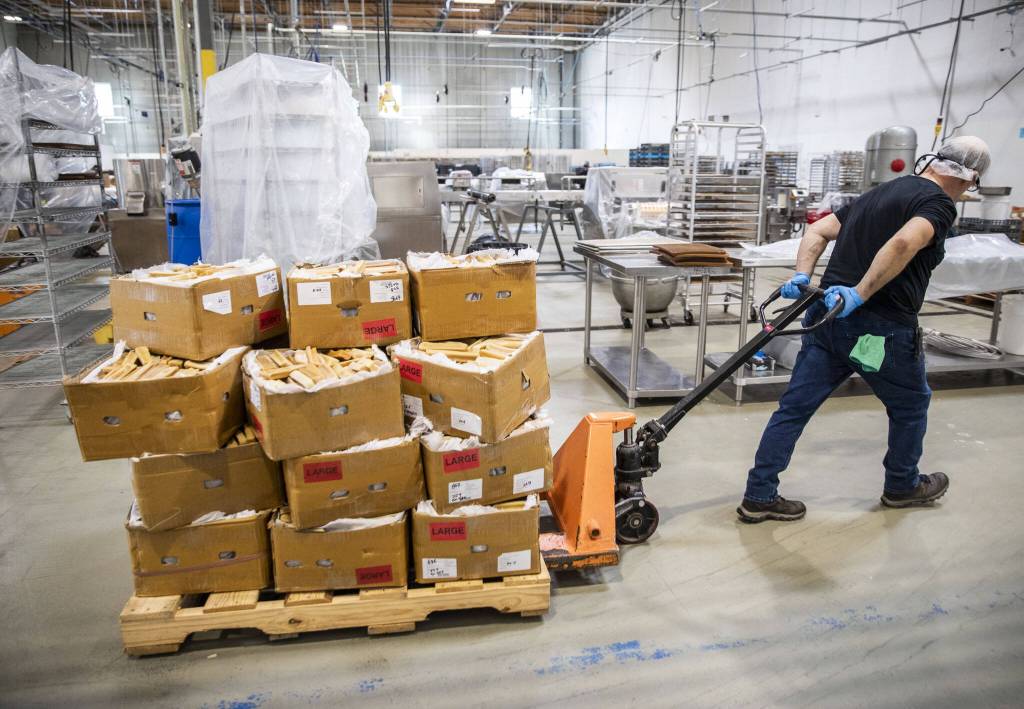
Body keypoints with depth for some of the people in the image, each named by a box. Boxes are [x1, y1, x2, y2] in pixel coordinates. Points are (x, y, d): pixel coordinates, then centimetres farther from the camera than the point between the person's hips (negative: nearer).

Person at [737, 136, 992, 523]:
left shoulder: (878, 192, 18)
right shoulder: (939, 204, -6)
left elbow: (817, 232, 13)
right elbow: (904, 244, -27)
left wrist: (802, 278, 2)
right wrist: (860, 294, -25)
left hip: (828, 316, 7)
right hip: (880, 328, -6)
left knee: (794, 406, 6)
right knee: (910, 404, 20)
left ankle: (758, 496, 8)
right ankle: (902, 486, 40)